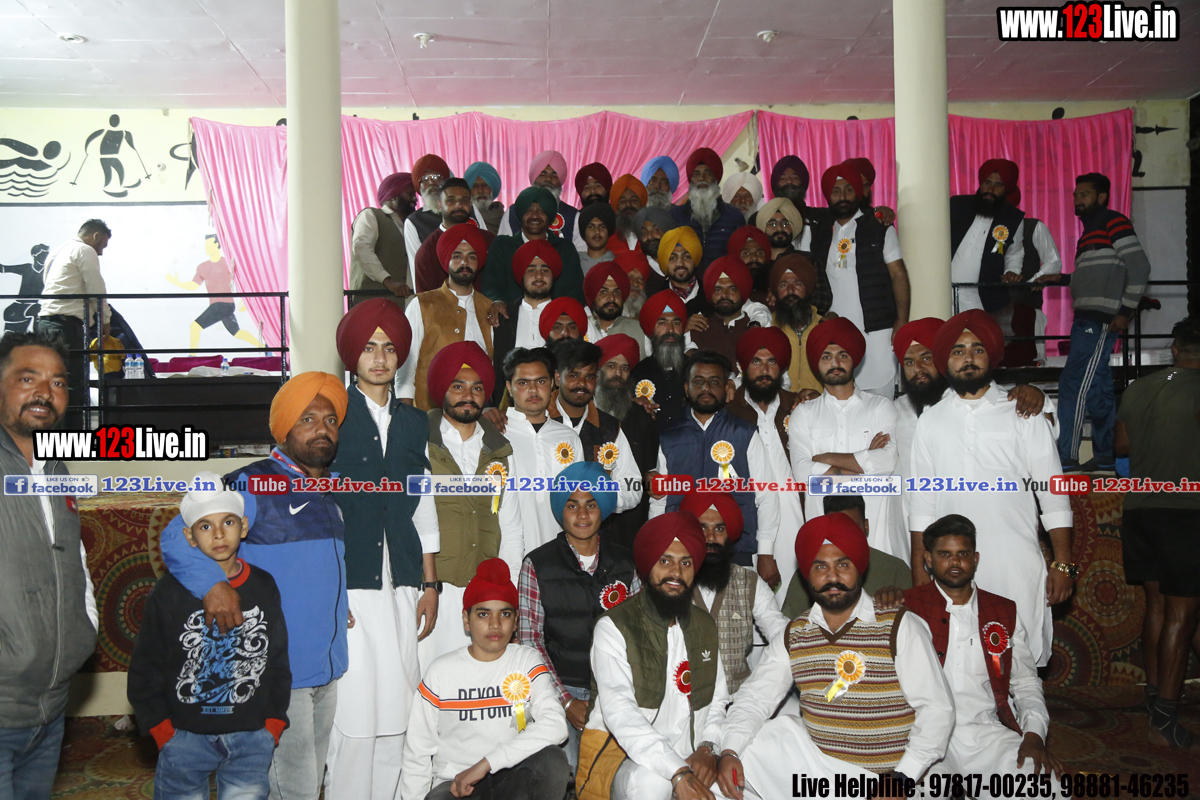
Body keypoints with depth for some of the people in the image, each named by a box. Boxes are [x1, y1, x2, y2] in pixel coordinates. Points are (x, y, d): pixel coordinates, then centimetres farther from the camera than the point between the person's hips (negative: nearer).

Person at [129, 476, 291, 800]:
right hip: (186, 736, -1)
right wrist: (163, 732, -4)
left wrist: (273, 725, 4)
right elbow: (144, 669, 0)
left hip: (252, 738, 2)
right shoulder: (170, 592, -5)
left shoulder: (264, 588, 1)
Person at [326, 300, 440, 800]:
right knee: (353, 707, -5)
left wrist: (429, 584, 15)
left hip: (400, 586, 4)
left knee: (396, 707, 4)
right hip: (348, 584, -4)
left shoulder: (413, 423, 15)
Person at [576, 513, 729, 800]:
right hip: (617, 754, -4)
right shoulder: (614, 627, -9)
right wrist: (678, 774, -31)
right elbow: (619, 712, -21)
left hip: (688, 757, 4)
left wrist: (708, 748, -10)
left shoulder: (705, 627, 12)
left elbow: (718, 702, 12)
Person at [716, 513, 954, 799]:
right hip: (812, 757, 5)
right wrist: (729, 754, -13)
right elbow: (755, 698, 5)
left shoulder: (901, 628, -7)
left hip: (886, 775, -4)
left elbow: (936, 708, -9)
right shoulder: (793, 636, 5)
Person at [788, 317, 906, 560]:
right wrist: (863, 462, -3)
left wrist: (827, 458, -2)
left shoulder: (882, 407, 11)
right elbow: (802, 472, -3)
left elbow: (887, 461, -6)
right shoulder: (804, 413, 11)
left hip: (878, 524, 0)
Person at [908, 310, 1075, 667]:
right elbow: (921, 504, 12)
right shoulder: (930, 421, 11)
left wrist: (1063, 564, -2)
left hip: (1017, 569, -1)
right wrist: (919, 569, 7)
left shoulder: (1024, 415, 7)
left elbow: (1053, 495, 5)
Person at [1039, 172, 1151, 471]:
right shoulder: (1090, 231, 23)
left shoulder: (1114, 222, -5)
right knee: (1097, 389, 10)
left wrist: (1126, 311, -16)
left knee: (1074, 385, -12)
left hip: (1100, 319, -10)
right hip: (1087, 319, 10)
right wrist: (1061, 279, 15)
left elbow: (1139, 267, -13)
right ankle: (1106, 455, 15)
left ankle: (1066, 456, -10)